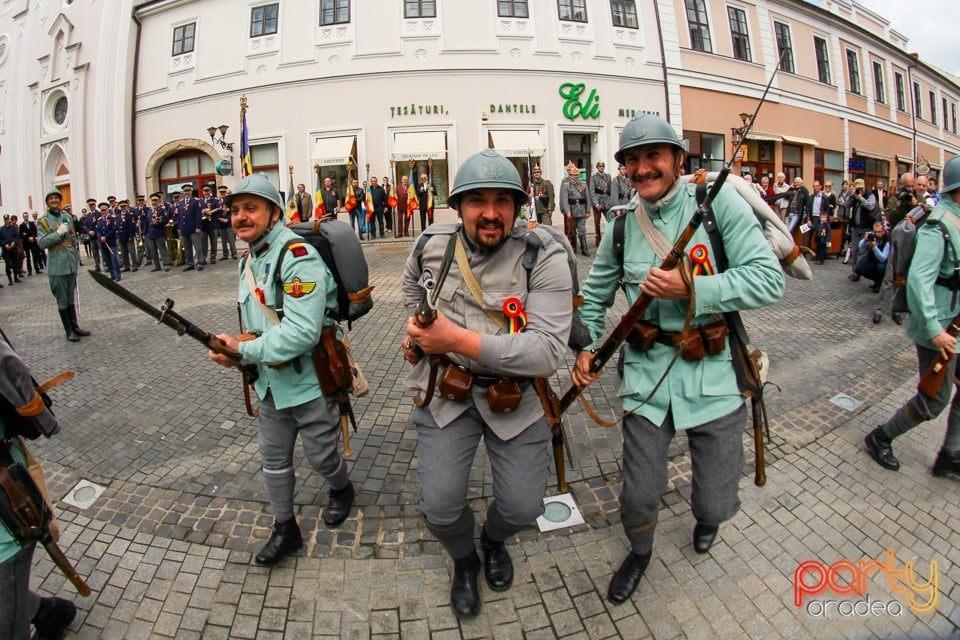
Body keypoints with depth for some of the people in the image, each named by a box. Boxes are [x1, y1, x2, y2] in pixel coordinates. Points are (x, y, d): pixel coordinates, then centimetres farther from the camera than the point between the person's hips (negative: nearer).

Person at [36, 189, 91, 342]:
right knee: (62, 299, 1)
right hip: (57, 265, -5)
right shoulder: (43, 221, -2)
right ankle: (69, 331, 6)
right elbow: (41, 243, -10)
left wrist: (77, 258, 17)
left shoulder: (67, 217, 12)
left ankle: (75, 326, 21)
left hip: (71, 262, 5)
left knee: (71, 297, 13)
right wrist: (58, 233, -20)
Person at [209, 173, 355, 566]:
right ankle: (285, 530, 37)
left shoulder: (298, 257, -23)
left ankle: (341, 491, 46)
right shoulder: (249, 260, 8)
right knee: (273, 460, 17)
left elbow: (302, 333, -32)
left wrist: (244, 351, -23)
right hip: (271, 381, 8)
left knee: (321, 456, 13)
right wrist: (238, 350, -2)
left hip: (310, 381, -8)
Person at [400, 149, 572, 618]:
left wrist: (456, 338, -31)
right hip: (446, 390, 2)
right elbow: (412, 286, 23)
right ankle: (464, 561, 34)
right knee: (439, 508, -4)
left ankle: (494, 541, 43)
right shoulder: (432, 245, -3)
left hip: (516, 393, -2)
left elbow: (548, 350, -27)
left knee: (523, 507, 2)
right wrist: (417, 332, 6)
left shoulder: (544, 255, -17)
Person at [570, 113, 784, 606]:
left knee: (717, 503, 11)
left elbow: (769, 279, -12)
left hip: (713, 371, -1)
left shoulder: (717, 201, -6)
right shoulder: (623, 224, 5)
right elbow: (596, 294, 16)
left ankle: (706, 516, 51)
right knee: (638, 495, 6)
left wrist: (690, 289, -22)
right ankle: (639, 552, 42)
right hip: (648, 371, 2)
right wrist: (586, 346, 4)